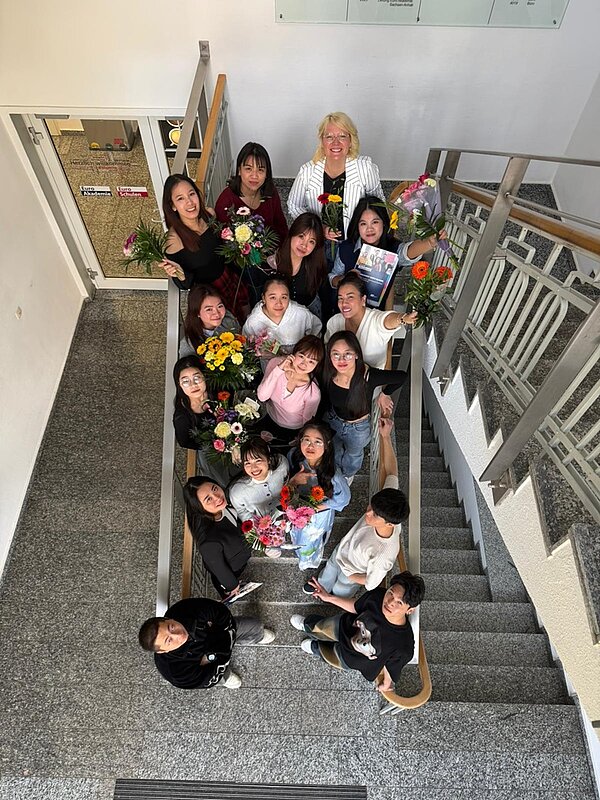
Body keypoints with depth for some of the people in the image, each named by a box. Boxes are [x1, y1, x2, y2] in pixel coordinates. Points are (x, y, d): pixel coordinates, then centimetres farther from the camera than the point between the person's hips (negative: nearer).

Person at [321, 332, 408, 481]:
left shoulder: (368, 376, -38)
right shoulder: (329, 373, -27)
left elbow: (401, 376, -25)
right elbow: (326, 400, -9)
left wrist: (384, 394, -13)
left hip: (358, 429, -2)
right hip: (332, 420, 2)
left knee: (353, 453, 33)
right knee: (333, 451, 34)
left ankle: (348, 474, 68)